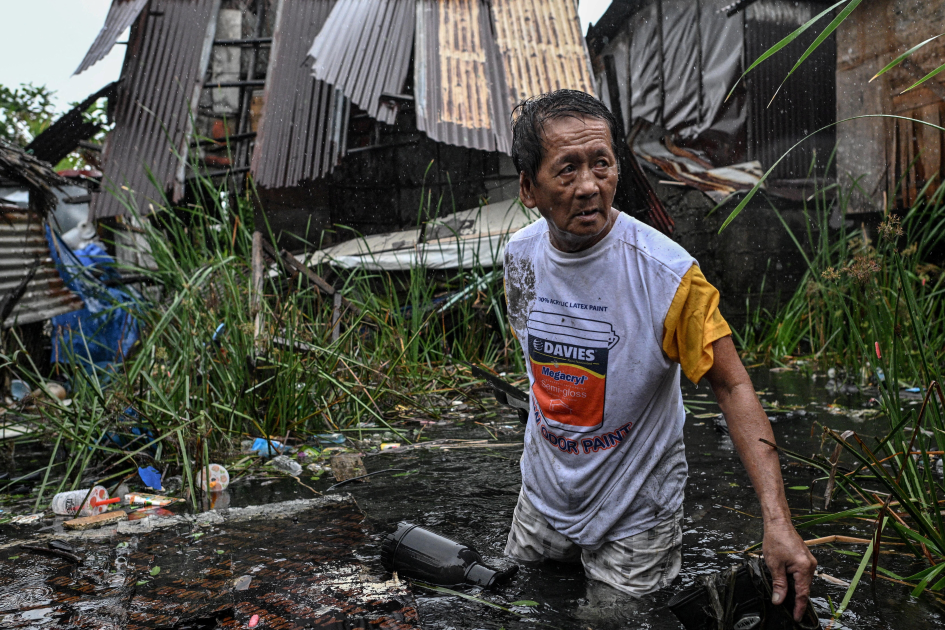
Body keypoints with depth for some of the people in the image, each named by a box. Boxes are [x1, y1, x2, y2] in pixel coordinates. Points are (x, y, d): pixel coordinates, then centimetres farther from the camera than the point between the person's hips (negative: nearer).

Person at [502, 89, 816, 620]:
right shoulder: (521, 255, -10)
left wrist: (777, 520, -28)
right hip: (543, 498, 5)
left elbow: (733, 387, -21)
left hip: (635, 512, -5)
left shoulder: (670, 275, -26)